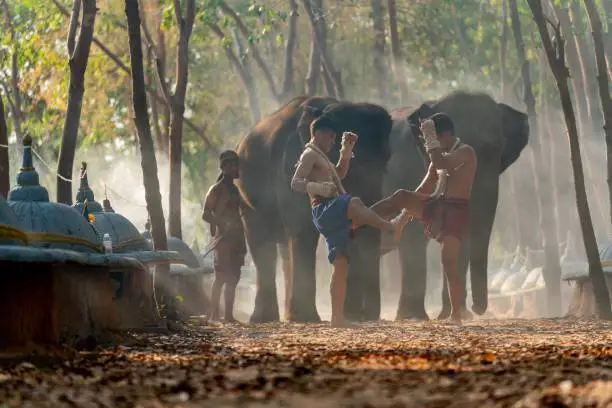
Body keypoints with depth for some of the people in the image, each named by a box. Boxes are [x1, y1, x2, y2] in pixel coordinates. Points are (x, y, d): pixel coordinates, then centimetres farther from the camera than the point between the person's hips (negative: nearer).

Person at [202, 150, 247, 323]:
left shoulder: (234, 190, 19)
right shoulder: (217, 189, -5)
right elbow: (206, 215, -11)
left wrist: (242, 241, 18)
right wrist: (224, 224, -23)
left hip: (235, 239, 8)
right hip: (223, 238, -8)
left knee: (233, 278, 6)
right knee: (221, 276, -11)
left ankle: (229, 314, 8)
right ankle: (214, 314, -12)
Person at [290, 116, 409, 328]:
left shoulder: (320, 157, 30)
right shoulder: (310, 154, 0)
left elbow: (340, 174, 42)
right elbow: (295, 183, -13)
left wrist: (347, 150, 31)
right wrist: (318, 187, -30)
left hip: (334, 218, 9)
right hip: (324, 210, -9)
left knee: (340, 265, 0)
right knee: (354, 203, -37)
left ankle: (337, 318, -4)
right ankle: (391, 227, -44)